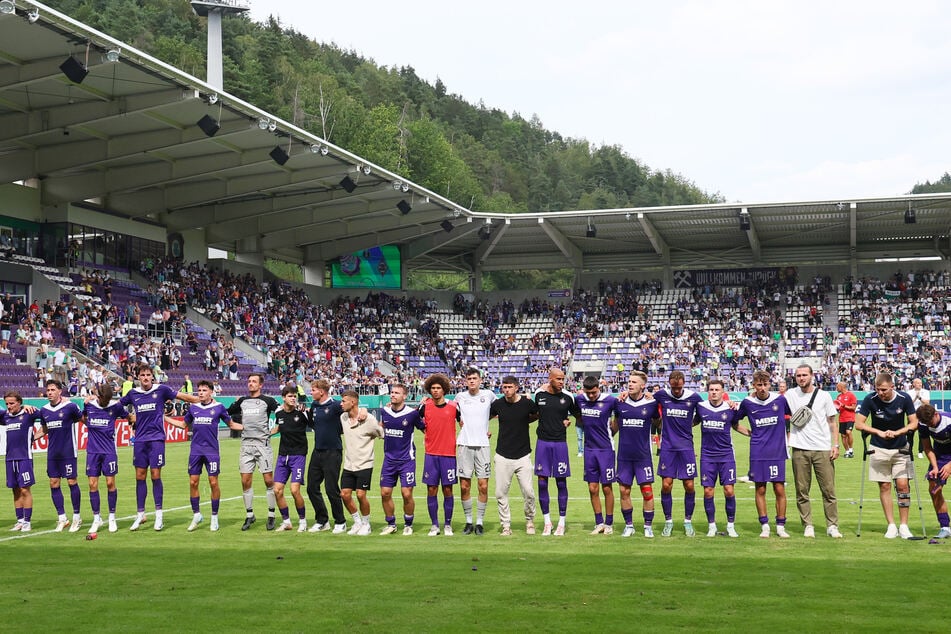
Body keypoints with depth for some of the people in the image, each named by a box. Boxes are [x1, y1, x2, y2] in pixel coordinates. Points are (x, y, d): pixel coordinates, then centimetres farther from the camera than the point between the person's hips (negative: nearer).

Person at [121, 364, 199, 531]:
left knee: (155, 475, -4)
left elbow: (183, 396, 5)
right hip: (140, 440, 3)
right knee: (140, 476, 4)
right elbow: (117, 404, 24)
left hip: (156, 438, -3)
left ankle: (159, 514, 5)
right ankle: (140, 514, 12)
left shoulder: (161, 390, -1)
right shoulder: (133, 393, 8)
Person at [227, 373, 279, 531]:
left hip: (263, 444, -4)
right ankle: (249, 515, 13)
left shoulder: (267, 401, 0)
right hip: (246, 444, 4)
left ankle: (271, 516, 4)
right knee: (245, 481, 2)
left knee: (269, 480, -5)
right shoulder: (242, 401, 13)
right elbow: (226, 413, 25)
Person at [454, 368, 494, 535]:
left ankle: (480, 522, 6)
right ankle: (468, 521, 12)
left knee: (483, 486, -4)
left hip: (482, 444, -1)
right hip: (464, 445, 1)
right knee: (464, 486, 0)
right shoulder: (460, 396, 6)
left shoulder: (488, 394, 4)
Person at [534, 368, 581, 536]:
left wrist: (569, 421, -2)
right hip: (542, 442, 1)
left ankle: (562, 523, 12)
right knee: (542, 483, 2)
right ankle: (547, 522, 14)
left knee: (561, 483, 3)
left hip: (560, 443, -1)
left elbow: (579, 416, 13)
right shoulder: (539, 394, 2)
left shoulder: (568, 397, -2)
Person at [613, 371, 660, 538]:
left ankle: (648, 526, 13)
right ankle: (629, 525, 19)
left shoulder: (651, 403, -5)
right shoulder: (620, 403, 2)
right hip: (624, 455, 2)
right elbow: (615, 426, 14)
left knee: (647, 491, -1)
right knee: (624, 491, 5)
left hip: (643, 455, -2)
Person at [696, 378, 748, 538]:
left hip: (726, 455, -1)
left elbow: (736, 426, 15)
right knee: (708, 491, 0)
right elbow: (694, 422, 18)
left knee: (729, 490, -5)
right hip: (707, 456, 1)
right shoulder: (701, 407, 0)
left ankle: (731, 525, 9)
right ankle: (711, 526, 14)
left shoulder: (730, 409, -1)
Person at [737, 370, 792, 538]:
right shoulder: (747, 403, 0)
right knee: (760, 489, 3)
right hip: (757, 453, 1)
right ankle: (764, 526, 13)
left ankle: (780, 526, 11)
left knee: (779, 489, 0)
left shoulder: (780, 399, -2)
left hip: (777, 453, 0)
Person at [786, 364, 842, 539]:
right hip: (800, 450, 1)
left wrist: (835, 445, 0)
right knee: (802, 491, 2)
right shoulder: (790, 395, 6)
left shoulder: (824, 396, 5)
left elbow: (832, 422, 7)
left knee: (829, 490, -1)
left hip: (823, 449, -1)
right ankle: (807, 526, 10)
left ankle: (832, 526, 7)